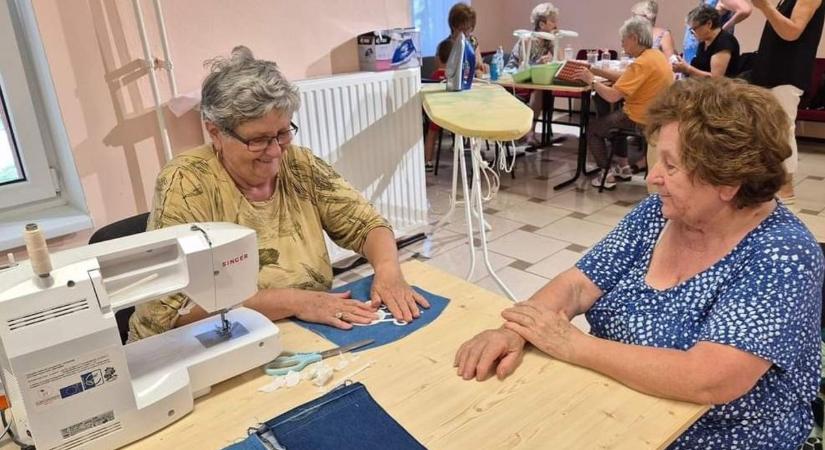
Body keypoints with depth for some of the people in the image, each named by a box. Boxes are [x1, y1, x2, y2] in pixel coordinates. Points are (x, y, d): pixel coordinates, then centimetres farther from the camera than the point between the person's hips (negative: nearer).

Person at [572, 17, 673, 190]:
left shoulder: (641, 63, -26)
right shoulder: (657, 55, 3)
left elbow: (612, 96, -28)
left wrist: (592, 80, -15)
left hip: (640, 121, -9)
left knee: (592, 128, 10)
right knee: (610, 118, 33)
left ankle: (606, 174, 10)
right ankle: (623, 168, 32)